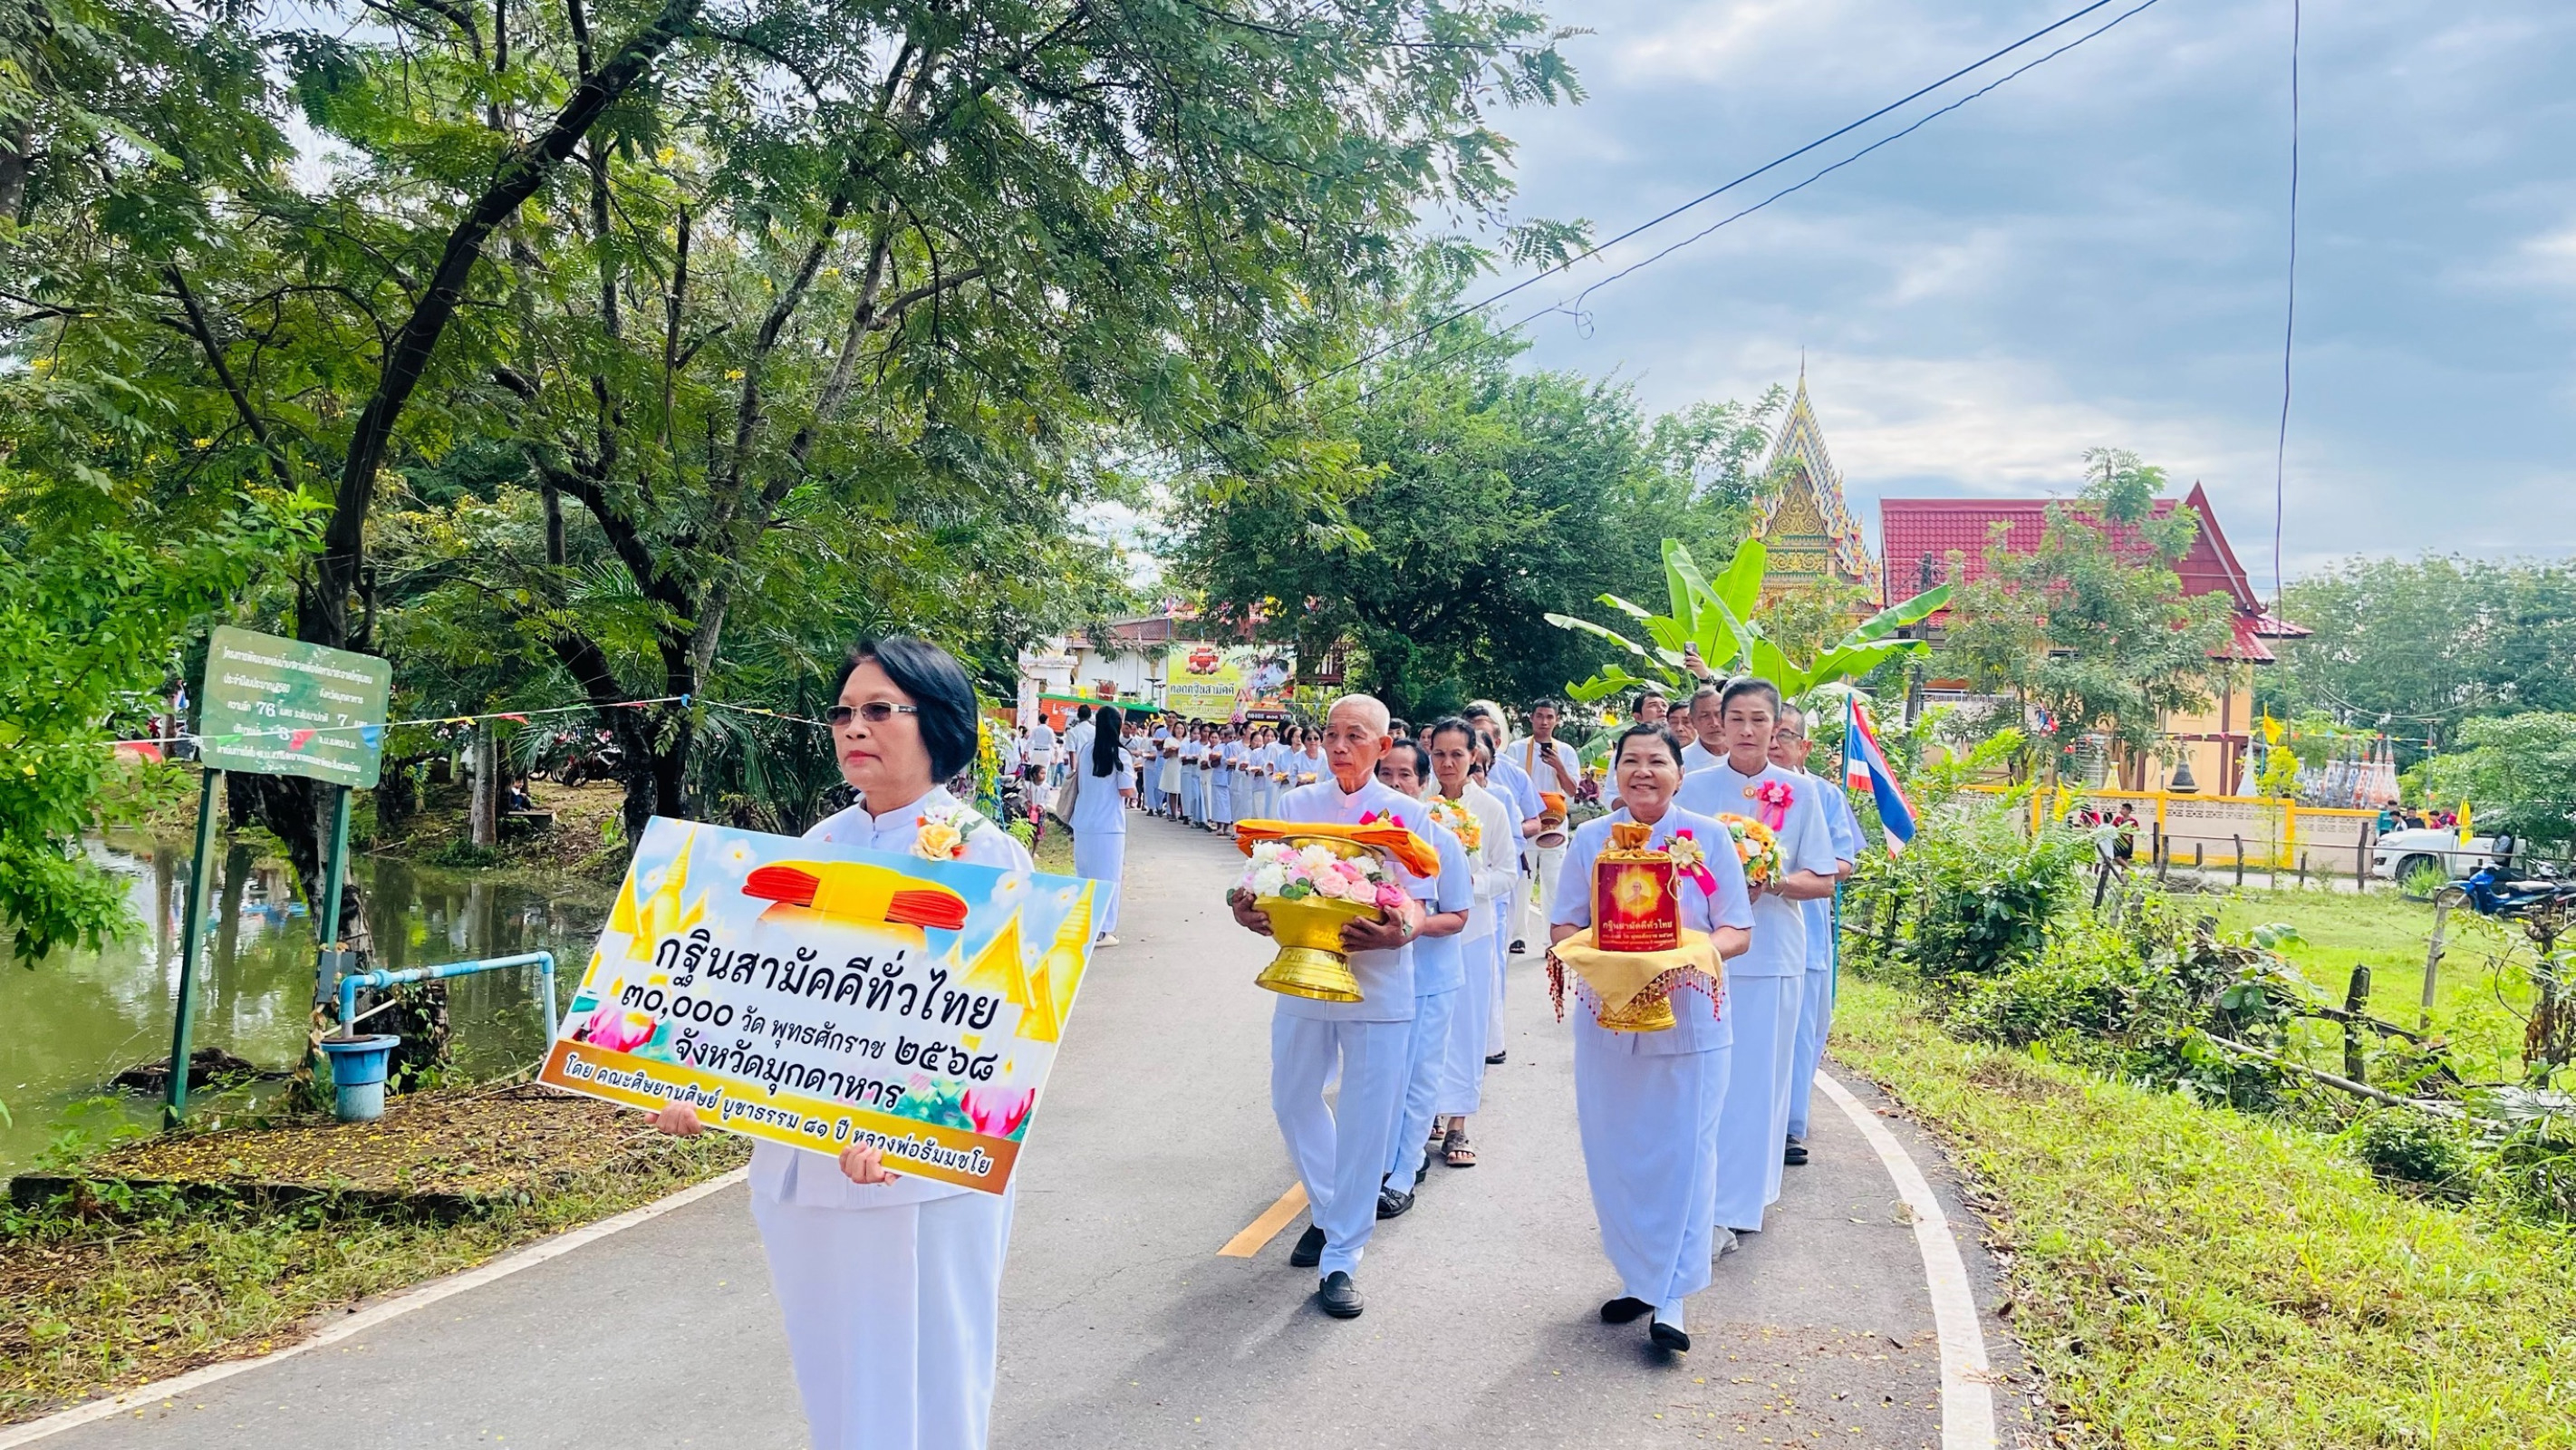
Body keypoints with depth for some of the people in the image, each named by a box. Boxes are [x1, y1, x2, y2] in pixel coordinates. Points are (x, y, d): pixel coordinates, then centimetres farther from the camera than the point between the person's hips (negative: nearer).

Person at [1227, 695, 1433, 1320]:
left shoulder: (1406, 814, -1)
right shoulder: (1296, 806, 6)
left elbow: (1416, 905, -6)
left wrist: (1399, 931, -29)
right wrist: (1251, 911, -21)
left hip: (1377, 983, -3)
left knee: (1365, 1120, -1)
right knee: (1294, 1101, 15)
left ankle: (1340, 1258, 10)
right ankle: (1329, 1210, 39)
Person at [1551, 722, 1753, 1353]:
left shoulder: (1708, 837, -1)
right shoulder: (1590, 839, 4)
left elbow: (1737, 932, -1)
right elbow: (1562, 928, 5)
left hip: (1689, 1019, -2)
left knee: (1682, 1154, -2)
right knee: (1614, 1155, 6)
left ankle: (1670, 1299, 7)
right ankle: (1637, 1277, 23)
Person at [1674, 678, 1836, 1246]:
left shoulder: (1799, 792, 2)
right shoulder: (1694, 787, 3)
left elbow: (1823, 881, 3)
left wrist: (1774, 883, -16)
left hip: (1771, 953, 0)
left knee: (1757, 1077, 2)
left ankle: (1739, 1201, 11)